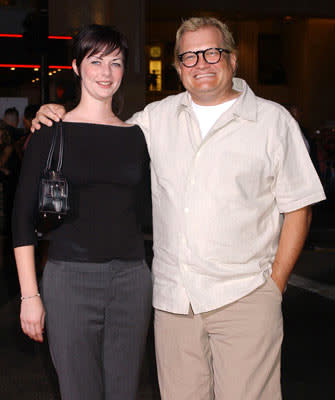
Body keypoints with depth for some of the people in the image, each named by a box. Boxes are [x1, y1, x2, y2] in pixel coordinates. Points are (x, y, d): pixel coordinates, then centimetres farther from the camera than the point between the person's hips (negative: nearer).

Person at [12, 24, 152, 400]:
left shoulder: (137, 135, 9)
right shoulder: (52, 132, -1)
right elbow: (23, 215, -2)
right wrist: (29, 294, -7)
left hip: (131, 279, 3)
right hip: (70, 278, -3)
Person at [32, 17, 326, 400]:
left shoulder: (274, 120, 2)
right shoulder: (157, 117, 11)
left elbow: (298, 207, 2)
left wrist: (275, 283, -3)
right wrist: (55, 119, 7)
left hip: (244, 296, -3)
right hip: (172, 297, 3)